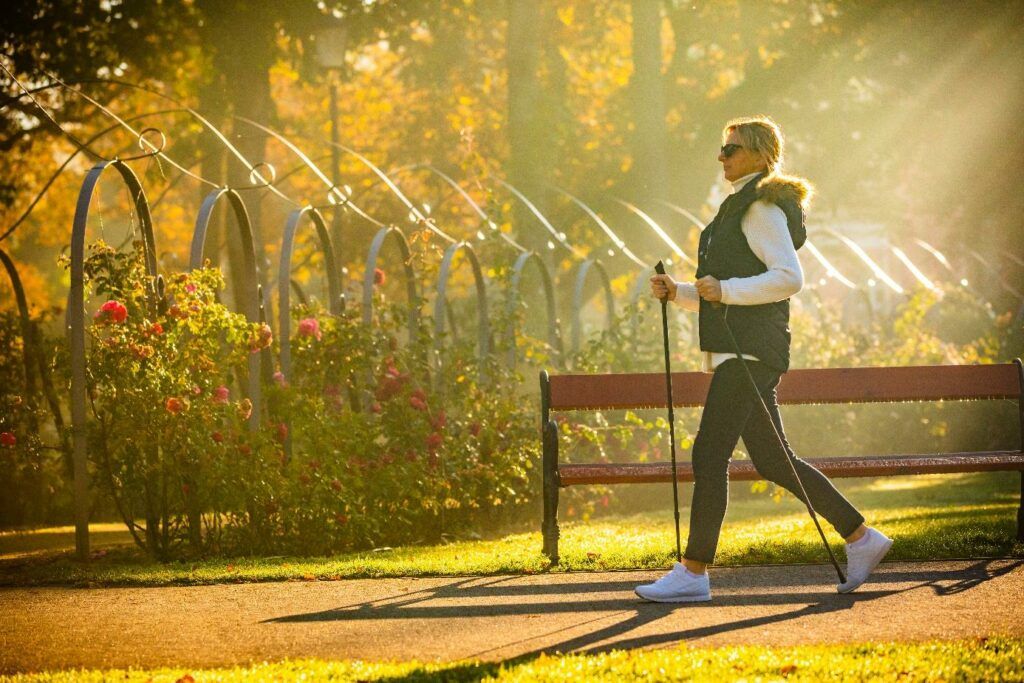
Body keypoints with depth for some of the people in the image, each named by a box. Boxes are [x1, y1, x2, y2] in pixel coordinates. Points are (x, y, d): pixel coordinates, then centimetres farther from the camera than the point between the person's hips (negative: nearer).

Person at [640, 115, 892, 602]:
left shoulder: (761, 209, -8)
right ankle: (860, 538, 14)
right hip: (737, 350, 11)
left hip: (750, 350, -11)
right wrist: (678, 292, 11)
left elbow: (789, 277, -18)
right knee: (772, 460, 10)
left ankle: (694, 572, -11)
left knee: (709, 453, -11)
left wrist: (725, 290, -20)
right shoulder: (741, 209, 23)